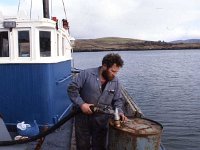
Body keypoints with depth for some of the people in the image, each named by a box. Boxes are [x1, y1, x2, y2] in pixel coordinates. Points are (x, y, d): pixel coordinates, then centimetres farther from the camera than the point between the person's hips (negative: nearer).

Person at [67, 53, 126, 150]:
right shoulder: (86, 74, -13)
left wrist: (119, 111, -10)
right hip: (83, 118, -3)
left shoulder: (115, 81, 0)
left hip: (101, 121, 3)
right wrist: (81, 104, -20)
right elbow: (72, 88, -12)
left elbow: (117, 100, 8)